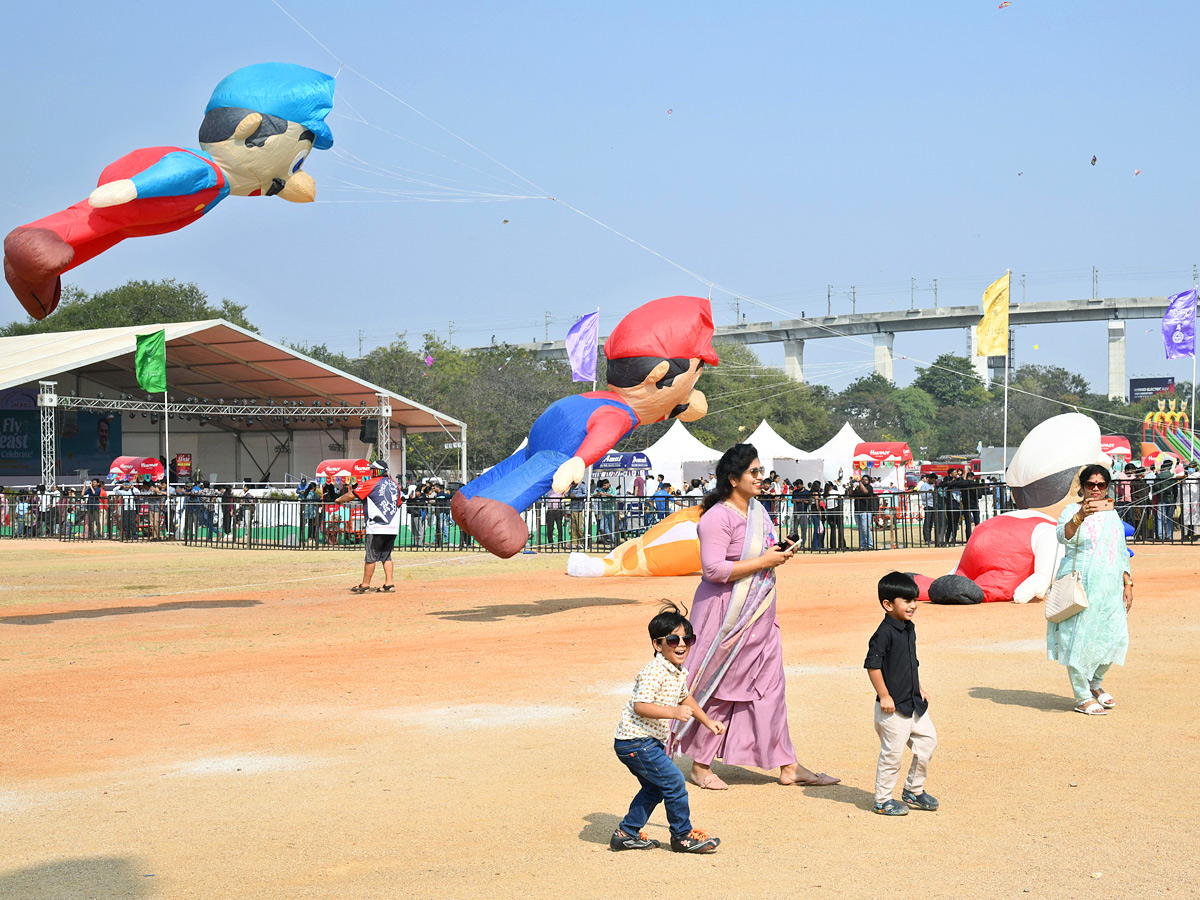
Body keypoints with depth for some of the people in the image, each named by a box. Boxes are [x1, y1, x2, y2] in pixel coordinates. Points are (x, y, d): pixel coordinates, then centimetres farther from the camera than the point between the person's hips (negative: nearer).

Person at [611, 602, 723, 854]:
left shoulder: (679, 672, 9)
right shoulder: (654, 671, -21)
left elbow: (685, 697, 29)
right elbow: (640, 706, -28)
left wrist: (708, 722, 31)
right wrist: (673, 712, -35)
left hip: (651, 742, 10)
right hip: (635, 741, -10)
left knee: (654, 788, 18)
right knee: (674, 782, -8)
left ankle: (626, 834, 27)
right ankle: (683, 836, 6)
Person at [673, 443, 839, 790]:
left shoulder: (757, 509, 10)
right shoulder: (718, 518, -18)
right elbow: (713, 569, -25)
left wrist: (779, 553, 2)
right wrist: (763, 562, -21)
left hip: (759, 615, 8)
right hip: (727, 615, -8)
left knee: (770, 686, 9)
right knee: (720, 690, 1)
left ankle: (787, 766, 13)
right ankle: (699, 766, 15)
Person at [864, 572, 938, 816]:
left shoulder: (909, 629, 10)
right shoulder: (884, 633, -18)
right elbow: (872, 665, -20)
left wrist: (919, 688, 18)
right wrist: (884, 696, -19)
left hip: (913, 704, 9)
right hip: (893, 707, -9)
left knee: (928, 739, 12)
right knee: (892, 752, -3)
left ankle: (914, 791, 27)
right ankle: (883, 800, 10)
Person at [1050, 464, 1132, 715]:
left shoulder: (1113, 515, 15)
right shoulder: (1072, 510, -4)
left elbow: (1121, 553, 21)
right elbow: (1063, 536, -25)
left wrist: (1127, 583, 13)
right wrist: (1080, 517, -43)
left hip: (1110, 587, 6)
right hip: (1080, 584, -6)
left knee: (1114, 635, 5)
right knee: (1080, 637, -6)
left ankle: (1095, 683, 29)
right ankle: (1082, 697, 3)